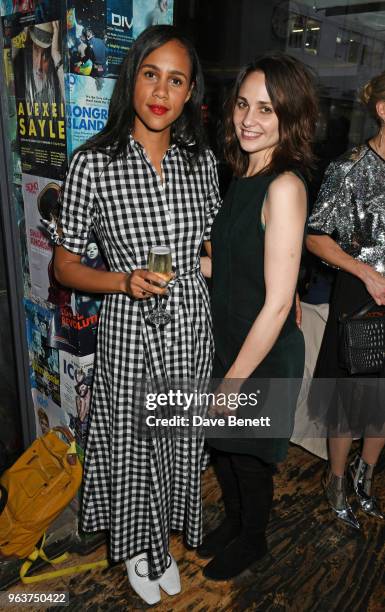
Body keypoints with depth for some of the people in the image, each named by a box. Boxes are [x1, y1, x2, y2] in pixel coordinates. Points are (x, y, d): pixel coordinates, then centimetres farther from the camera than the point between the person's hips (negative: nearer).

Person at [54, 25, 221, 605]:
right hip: (130, 326, -3)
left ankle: (165, 542, 49)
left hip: (193, 322, 4)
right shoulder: (94, 163, -11)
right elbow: (66, 265, -6)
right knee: (131, 443, 14)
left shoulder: (203, 160, 0)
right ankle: (137, 549, 46)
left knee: (181, 440, 19)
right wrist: (125, 281, -23)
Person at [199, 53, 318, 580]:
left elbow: (277, 302, -24)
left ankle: (252, 539, 45)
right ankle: (233, 521, 52)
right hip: (226, 339, 8)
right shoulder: (245, 176, 3)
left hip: (263, 356, -7)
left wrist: (234, 379, -18)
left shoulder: (285, 187, -23)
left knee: (248, 457, 15)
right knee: (221, 446, 24)